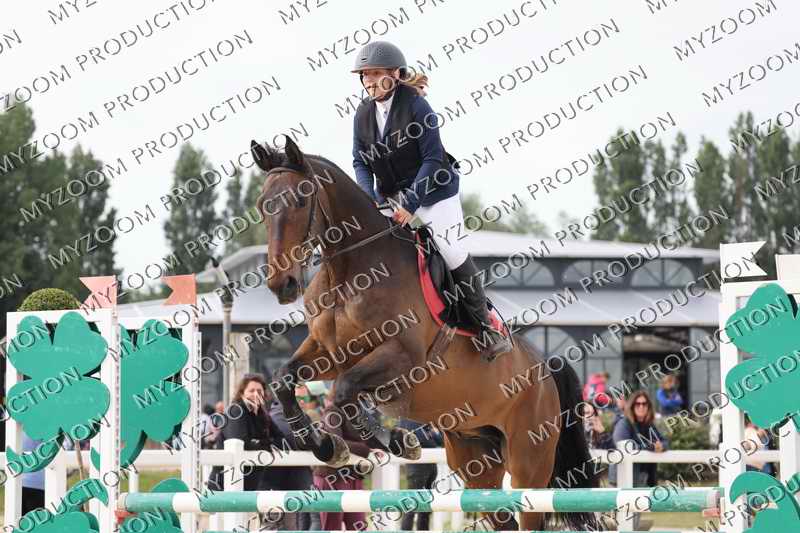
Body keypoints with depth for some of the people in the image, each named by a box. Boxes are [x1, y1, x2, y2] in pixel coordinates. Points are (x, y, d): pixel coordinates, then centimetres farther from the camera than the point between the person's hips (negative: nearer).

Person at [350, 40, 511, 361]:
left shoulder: (416, 106, -17)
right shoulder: (363, 114, 0)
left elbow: (433, 159, -19)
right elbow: (360, 162, 2)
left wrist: (410, 204, -24)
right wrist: (369, 199, -16)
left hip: (432, 191, -6)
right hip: (389, 196, 6)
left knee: (450, 250, -11)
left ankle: (484, 326, 3)